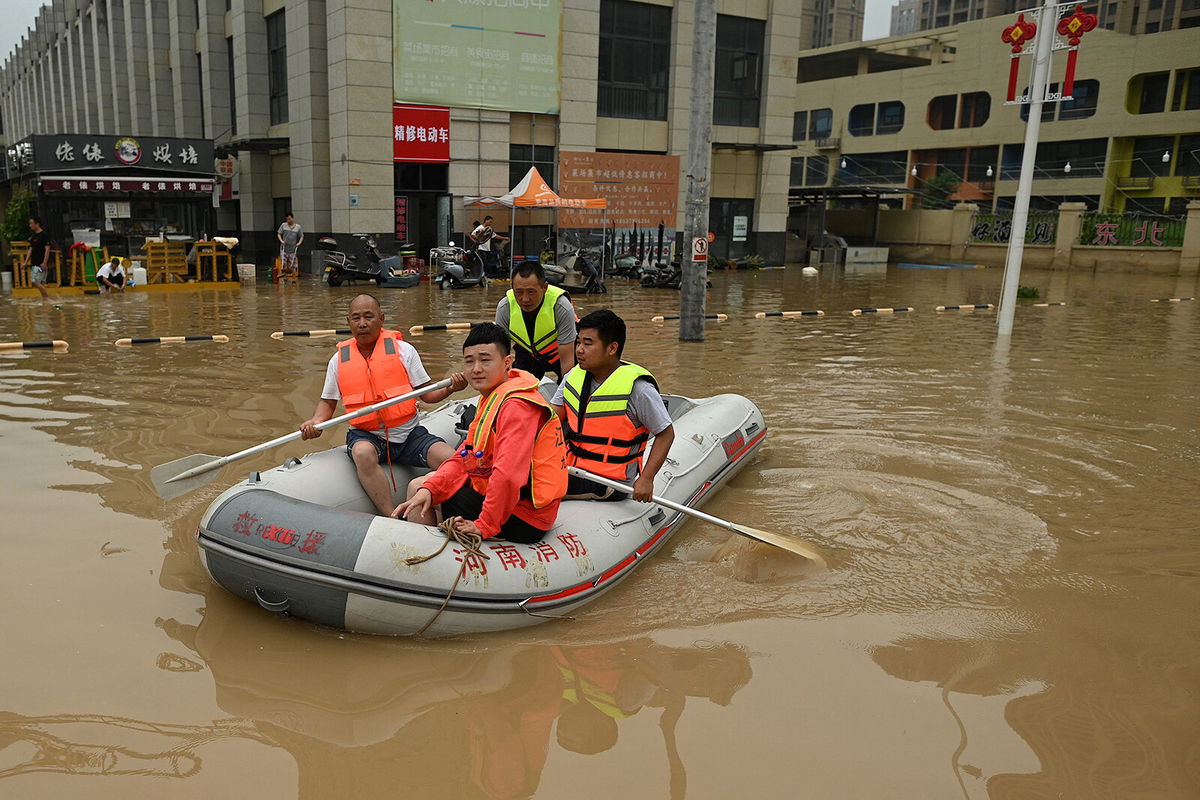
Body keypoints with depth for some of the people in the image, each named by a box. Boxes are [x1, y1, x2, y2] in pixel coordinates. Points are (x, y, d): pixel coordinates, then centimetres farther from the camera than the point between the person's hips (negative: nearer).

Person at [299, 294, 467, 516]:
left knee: (451, 459, -25)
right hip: (366, 435, 0)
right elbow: (328, 402, 15)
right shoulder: (339, 359, 7)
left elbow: (426, 393, 4)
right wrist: (315, 422, -6)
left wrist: (449, 388, -15)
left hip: (408, 433, 0)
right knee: (363, 453, -37)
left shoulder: (403, 350, 3)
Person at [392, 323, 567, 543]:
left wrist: (485, 526, -23)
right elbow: (465, 457, 7)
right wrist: (428, 488, -8)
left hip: (522, 519, -10)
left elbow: (508, 475, -32)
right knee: (418, 486, 16)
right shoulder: (491, 397, 12)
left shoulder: (516, 405, -22)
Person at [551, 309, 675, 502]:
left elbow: (666, 434, -9)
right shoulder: (574, 376, 5)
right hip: (570, 466, 7)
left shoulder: (636, 388, -15)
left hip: (610, 483, -7)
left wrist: (646, 479, -17)